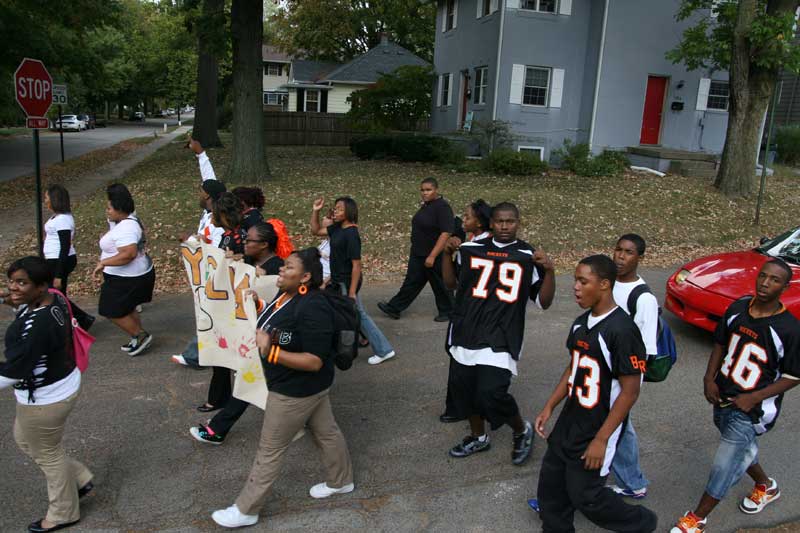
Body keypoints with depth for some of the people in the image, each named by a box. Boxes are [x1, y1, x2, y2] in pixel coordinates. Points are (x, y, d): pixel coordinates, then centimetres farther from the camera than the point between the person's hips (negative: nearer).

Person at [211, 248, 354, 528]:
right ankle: (341, 481, 45)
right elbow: (280, 326, 15)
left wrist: (270, 352, -34)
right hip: (305, 386, 9)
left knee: (270, 449, 7)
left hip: (297, 389, -9)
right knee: (326, 432, 25)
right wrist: (258, 305, -2)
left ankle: (246, 510, 25)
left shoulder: (312, 308, -31)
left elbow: (314, 361, -31)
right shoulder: (288, 294, -2)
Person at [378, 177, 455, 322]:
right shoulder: (426, 205, 8)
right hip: (418, 254, 8)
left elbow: (445, 233, -25)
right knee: (411, 282, 13)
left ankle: (447, 312, 25)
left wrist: (432, 256, -26)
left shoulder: (442, 207, -19)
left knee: (440, 285, 8)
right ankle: (394, 308, 18)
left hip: (435, 256, -8)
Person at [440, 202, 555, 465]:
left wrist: (548, 270, -15)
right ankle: (478, 437, 38)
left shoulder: (528, 256, -1)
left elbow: (544, 302, -1)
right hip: (466, 333, 4)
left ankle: (522, 431, 18)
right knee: (461, 385, 12)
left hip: (501, 339, -4)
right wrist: (447, 254, 2)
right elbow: (451, 283, 17)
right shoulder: (471, 249, 5)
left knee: (492, 393, -14)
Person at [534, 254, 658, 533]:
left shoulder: (622, 330, -24)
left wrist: (601, 439, -20)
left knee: (584, 494, 6)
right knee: (551, 481, 14)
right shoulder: (581, 323, 2)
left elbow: (630, 391, -21)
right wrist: (549, 407, 10)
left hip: (599, 427, -7)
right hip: (570, 419, 8)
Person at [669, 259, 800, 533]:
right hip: (723, 398, 6)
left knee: (726, 464, 0)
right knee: (742, 450, 27)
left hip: (752, 409, -6)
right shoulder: (738, 308, -5)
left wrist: (754, 398, -18)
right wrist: (709, 378, -3)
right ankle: (766, 486, 57)